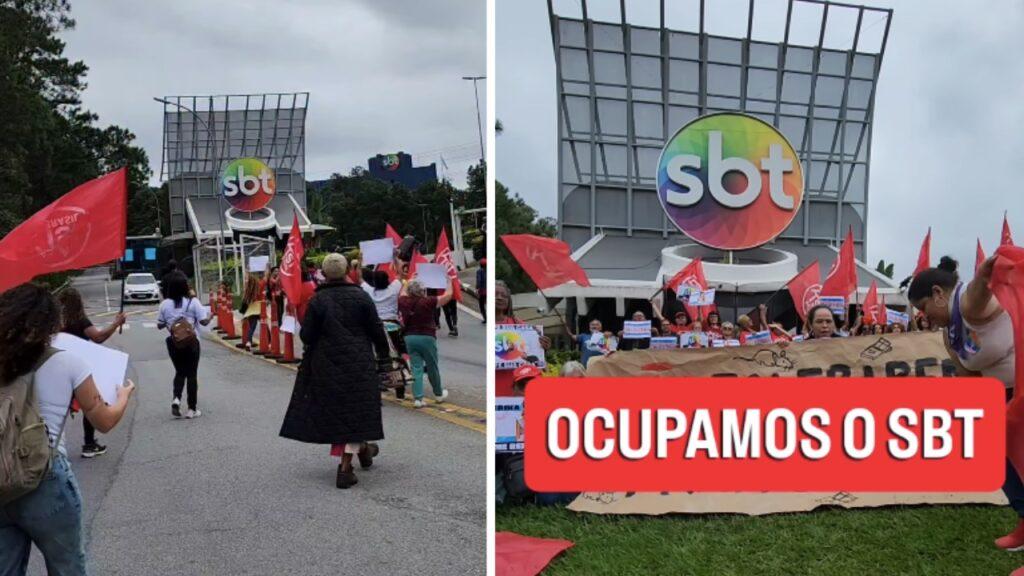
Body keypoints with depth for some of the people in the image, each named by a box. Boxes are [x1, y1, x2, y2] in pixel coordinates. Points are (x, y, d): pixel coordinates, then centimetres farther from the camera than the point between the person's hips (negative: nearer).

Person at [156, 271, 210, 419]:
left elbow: (159, 325, 3)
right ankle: (192, 409, 9)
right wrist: (210, 316, 10)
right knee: (191, 374, 6)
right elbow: (204, 321, -10)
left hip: (173, 342, 3)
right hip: (190, 342, -2)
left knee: (180, 372, 18)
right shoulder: (193, 302, -9)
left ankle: (176, 398, -5)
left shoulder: (165, 304, -2)